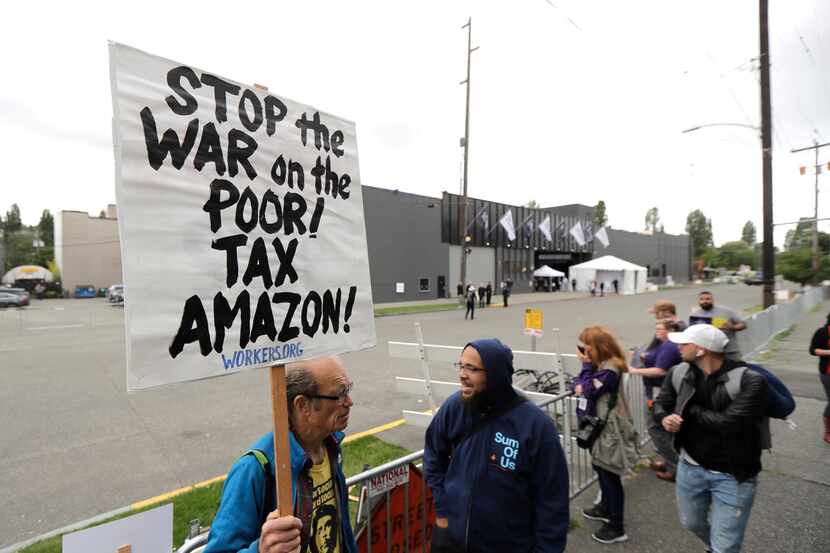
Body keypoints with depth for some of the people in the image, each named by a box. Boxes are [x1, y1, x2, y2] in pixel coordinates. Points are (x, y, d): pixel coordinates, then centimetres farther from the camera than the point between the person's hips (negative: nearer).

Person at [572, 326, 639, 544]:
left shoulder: (611, 368, -22)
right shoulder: (597, 364, 7)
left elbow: (588, 389, -24)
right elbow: (576, 385, 8)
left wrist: (587, 365, -17)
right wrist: (579, 386, -11)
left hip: (608, 430, -9)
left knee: (609, 475, 2)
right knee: (601, 470, 23)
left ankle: (617, 527, 15)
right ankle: (606, 507, 42)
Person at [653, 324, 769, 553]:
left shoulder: (750, 381, -25)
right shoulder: (678, 373, -7)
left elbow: (729, 423, -34)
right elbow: (660, 404, 2)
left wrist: (690, 410, -19)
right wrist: (664, 418, -21)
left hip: (732, 476, -5)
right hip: (690, 467, 5)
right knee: (691, 523, 27)